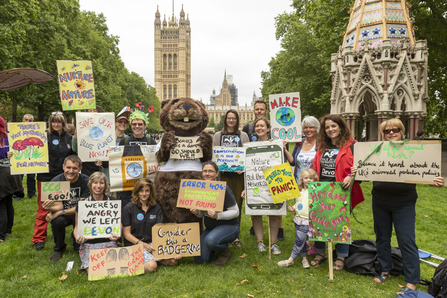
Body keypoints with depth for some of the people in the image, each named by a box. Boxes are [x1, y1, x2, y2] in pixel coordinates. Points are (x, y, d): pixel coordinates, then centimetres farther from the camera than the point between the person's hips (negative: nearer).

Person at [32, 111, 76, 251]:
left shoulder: (69, 138, 9)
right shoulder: (45, 136, -2)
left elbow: (74, 156, 16)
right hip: (46, 177, -3)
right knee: (43, 208, 2)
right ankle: (39, 238, 11)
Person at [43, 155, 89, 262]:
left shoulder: (86, 181, -19)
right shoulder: (55, 181, -15)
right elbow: (59, 206, -14)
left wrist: (60, 212, -27)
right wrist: (50, 209, -38)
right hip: (62, 215, 1)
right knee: (57, 221, -31)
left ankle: (79, 247, 7)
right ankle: (59, 249, 0)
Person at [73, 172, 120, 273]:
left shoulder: (112, 202, 8)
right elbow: (77, 227, 12)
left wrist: (117, 234, -11)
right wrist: (78, 237, -11)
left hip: (108, 242, 1)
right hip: (88, 244, 0)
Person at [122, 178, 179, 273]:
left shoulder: (156, 207, 7)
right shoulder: (129, 208, -5)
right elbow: (127, 234, -5)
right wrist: (142, 244, -17)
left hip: (152, 243, 4)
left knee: (173, 261, -17)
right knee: (151, 266, -28)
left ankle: (150, 258, 5)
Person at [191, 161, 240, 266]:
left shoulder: (223, 189, -18)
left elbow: (235, 212, -17)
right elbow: (202, 214, 10)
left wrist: (217, 215, -29)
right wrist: (197, 212, -13)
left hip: (229, 226, -6)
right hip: (210, 228, 6)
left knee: (210, 240, -36)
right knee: (199, 259, -2)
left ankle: (225, 252, -2)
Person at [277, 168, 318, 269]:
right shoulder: (299, 192, 10)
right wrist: (292, 208, 3)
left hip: (307, 221, -6)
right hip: (298, 219, 6)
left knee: (299, 240, -3)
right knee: (300, 241, 14)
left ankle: (290, 260, 7)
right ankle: (304, 258, 30)